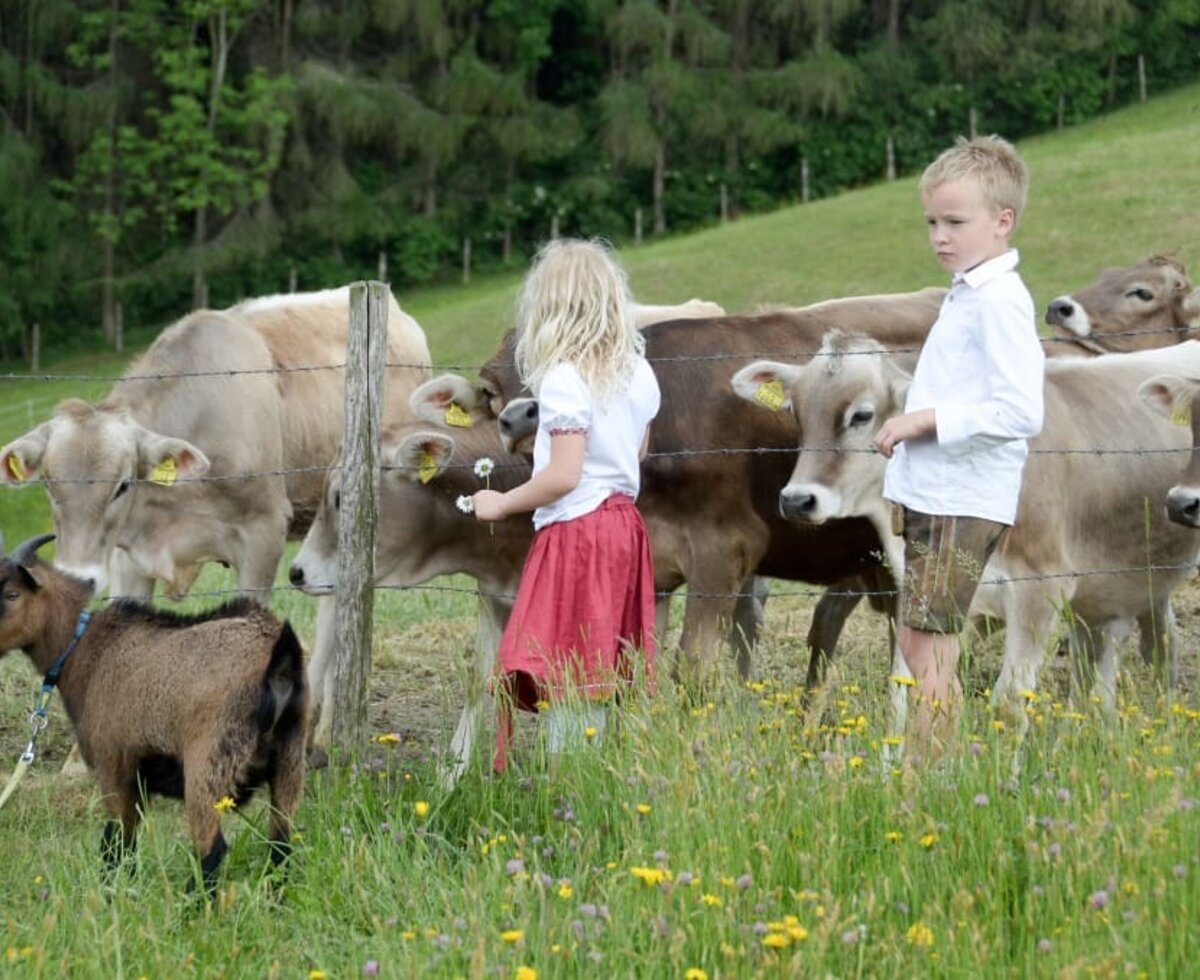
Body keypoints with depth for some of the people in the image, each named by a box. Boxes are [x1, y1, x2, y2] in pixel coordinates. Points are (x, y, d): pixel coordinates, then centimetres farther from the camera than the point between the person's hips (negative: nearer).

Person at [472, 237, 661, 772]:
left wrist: (501, 504, -6)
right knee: (595, 680, 11)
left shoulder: (564, 380, -15)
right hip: (624, 524, 8)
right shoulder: (638, 373, 7)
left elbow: (563, 476, -20)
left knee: (562, 686, -6)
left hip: (574, 531, -8)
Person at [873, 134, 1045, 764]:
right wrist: (909, 429, 12)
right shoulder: (964, 294, 15)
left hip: (965, 504, -10)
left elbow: (1019, 412, -24)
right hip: (933, 496, 10)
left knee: (931, 652, -10)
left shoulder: (999, 302, -15)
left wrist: (928, 419, -20)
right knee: (916, 642, 14)